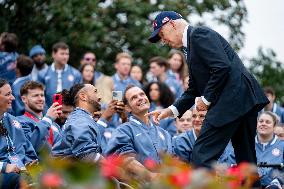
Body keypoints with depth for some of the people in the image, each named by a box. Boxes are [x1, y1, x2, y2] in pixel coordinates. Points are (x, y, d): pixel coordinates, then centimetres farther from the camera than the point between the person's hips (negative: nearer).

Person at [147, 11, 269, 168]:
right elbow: (194, 89, 25)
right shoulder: (190, 45, 24)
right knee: (245, 158, 10)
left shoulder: (199, 34, -5)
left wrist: (206, 99, -11)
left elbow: (222, 67, -18)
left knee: (202, 155, -14)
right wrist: (172, 110, 12)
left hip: (232, 96, -11)